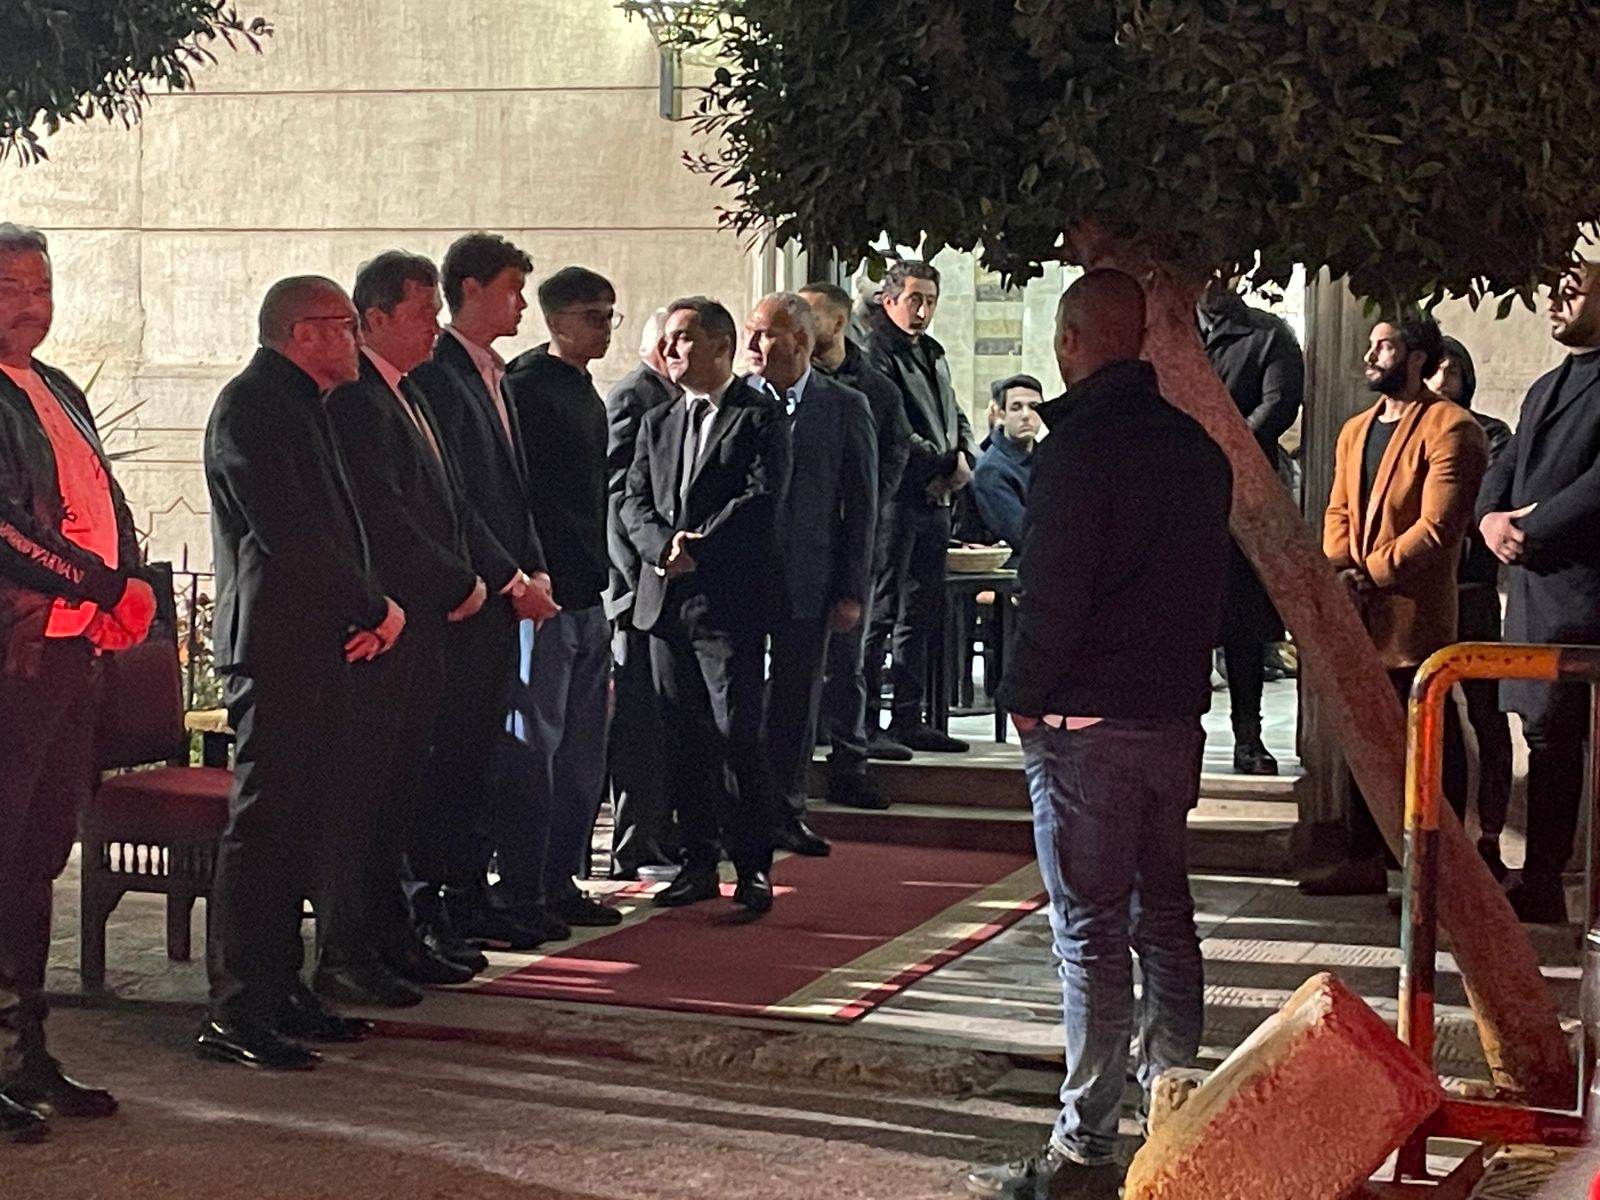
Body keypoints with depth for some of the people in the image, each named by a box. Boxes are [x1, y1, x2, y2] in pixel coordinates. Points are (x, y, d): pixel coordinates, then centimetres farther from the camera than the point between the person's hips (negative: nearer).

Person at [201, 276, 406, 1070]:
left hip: (318, 645, 10)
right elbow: (287, 535, -20)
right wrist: (374, 608, -12)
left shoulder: (301, 404, 19)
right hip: (274, 645, -10)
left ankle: (278, 989, 20)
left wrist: (369, 606, 5)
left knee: (302, 821, 12)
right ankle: (234, 1014, -6)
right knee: (262, 823, -9)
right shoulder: (250, 405, -12)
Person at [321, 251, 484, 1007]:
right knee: (361, 786, -5)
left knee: (398, 785, 14)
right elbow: (381, 519, -20)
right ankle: (345, 955, -1)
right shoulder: (354, 399, -14)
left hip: (421, 621, 10)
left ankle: (389, 936, 22)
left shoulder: (408, 396, 18)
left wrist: (462, 581, 7)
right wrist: (459, 585, -11)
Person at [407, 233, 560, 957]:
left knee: (479, 749, 12)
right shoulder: (438, 374, -12)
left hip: (504, 593, 9)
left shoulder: (493, 376, 18)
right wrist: (513, 579, -14)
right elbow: (449, 499, -17)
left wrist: (535, 571, 9)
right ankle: (429, 906, -2)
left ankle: (469, 897, 18)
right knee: (447, 752, -6)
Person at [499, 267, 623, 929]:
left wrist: (597, 575, 18)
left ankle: (560, 881, 19)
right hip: (543, 593, -9)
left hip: (586, 595, 9)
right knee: (534, 747, -5)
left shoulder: (587, 394, 18)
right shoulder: (526, 385, -11)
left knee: (582, 753, 12)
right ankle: (522, 891, 1)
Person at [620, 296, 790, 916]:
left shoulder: (759, 417, 0)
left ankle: (753, 866, 1)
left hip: (730, 599, -6)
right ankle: (698, 861, 15)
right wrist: (663, 546, -9)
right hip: (665, 600, 6)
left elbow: (761, 499, -11)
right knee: (683, 737, 8)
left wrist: (697, 549, -14)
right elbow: (634, 501, 11)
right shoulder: (657, 423, 18)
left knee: (737, 735, -7)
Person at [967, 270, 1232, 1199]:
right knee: (1164, 916, 16)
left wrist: (1025, 696, -7)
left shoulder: (1081, 444, -14)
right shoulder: (1196, 447, 11)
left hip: (1087, 719, -8)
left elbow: (1052, 590, -18)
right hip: (1177, 713, 8)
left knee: (1091, 930, -6)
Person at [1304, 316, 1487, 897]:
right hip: (1359, 614, 8)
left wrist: (1372, 573, -17)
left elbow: (1439, 525, -17)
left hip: (1415, 614, -8)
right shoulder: (1355, 431, 18)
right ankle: (1365, 860, 22)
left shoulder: (1449, 429, -10)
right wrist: (1337, 569, -3)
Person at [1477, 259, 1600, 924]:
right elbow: (1504, 467, 19)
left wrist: (1529, 530, -14)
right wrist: (1492, 518, -2)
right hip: (1532, 585, 9)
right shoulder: (1546, 387, 22)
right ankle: (1541, 884, 18)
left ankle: (1544, 885, -4)